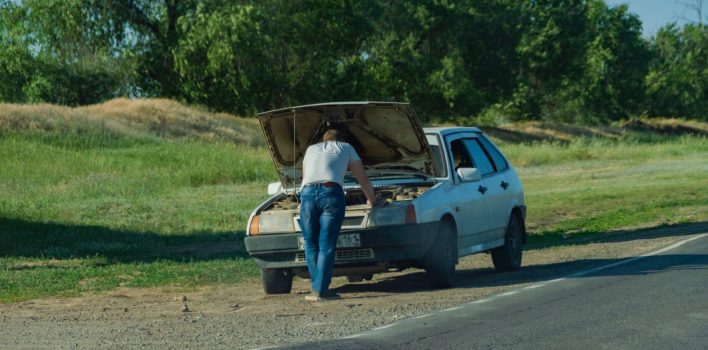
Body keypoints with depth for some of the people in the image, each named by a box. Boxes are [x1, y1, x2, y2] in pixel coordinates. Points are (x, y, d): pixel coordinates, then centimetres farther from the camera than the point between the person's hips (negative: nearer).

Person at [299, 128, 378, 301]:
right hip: (331, 193, -2)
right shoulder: (346, 148, 27)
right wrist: (371, 199, 51)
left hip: (307, 193, 2)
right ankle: (321, 290, -8)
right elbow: (363, 179, 33)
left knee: (311, 244, 11)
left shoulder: (311, 149, 33)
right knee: (327, 246, -2)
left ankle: (317, 288, 7)